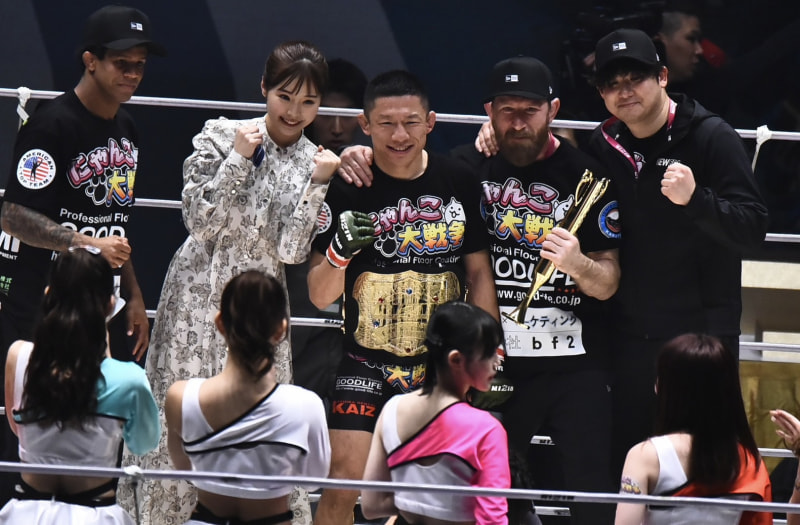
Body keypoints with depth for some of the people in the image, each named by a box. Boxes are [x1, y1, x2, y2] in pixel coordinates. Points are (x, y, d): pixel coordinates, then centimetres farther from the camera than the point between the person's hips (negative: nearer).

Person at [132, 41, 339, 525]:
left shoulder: (314, 161, 4)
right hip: (199, 301, -1)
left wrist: (317, 183, -13)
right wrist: (239, 158, -13)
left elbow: (292, 250, -4)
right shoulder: (221, 137, -1)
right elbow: (201, 221, -8)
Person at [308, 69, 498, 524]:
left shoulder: (460, 183, 1)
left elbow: (479, 273, 9)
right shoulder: (347, 189, -5)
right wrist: (340, 251, -23)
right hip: (367, 365, -2)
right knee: (344, 483, -14)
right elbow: (319, 296, -3)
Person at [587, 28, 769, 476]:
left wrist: (696, 199, -30)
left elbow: (753, 228, -13)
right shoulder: (604, 148, 9)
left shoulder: (710, 137, -7)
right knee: (622, 460, 6)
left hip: (702, 335, -5)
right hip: (629, 335, 5)